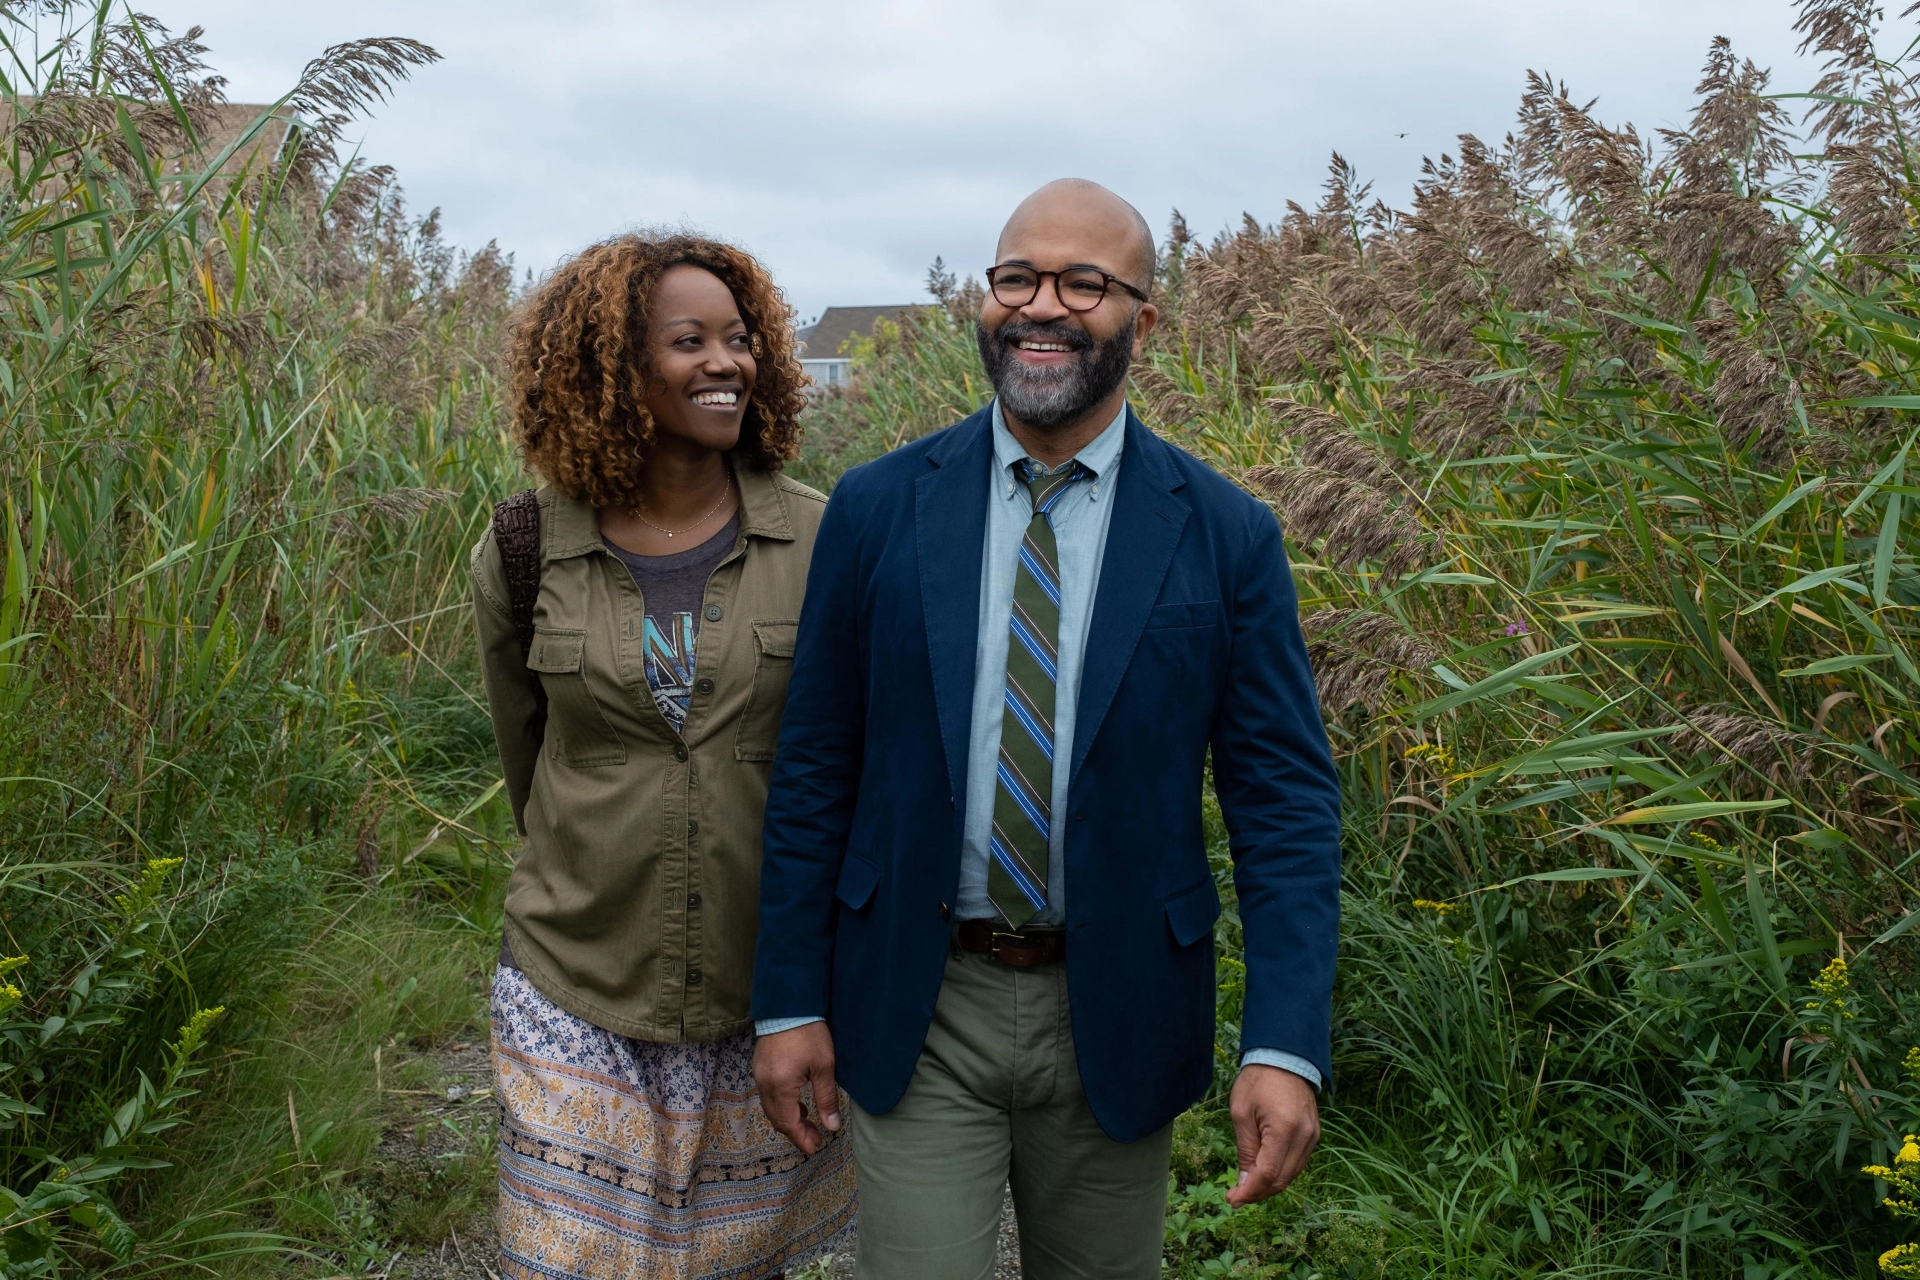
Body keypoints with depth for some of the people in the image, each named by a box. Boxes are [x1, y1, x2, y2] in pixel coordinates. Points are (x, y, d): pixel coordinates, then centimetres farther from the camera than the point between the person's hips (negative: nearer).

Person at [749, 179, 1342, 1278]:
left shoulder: (1226, 535, -6)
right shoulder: (877, 509, -4)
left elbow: (1286, 797, -5)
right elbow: (814, 768, 0)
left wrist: (1286, 1045, -13)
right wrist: (789, 1000, -1)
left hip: (1117, 1013, 1)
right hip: (916, 1011, 0)